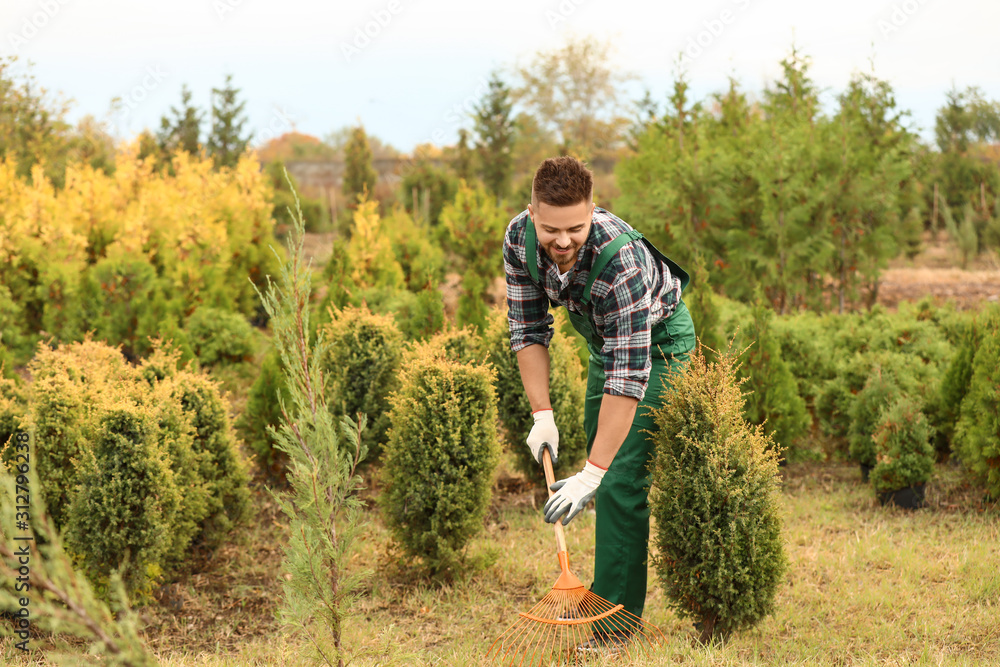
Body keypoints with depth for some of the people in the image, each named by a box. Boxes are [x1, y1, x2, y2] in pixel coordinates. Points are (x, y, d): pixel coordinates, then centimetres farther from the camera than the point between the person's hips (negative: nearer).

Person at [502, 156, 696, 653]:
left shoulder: (621, 259, -40)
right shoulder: (519, 238, -21)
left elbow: (628, 375, -40)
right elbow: (529, 329, -8)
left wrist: (592, 474, -42)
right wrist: (542, 414, -16)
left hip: (658, 340, -7)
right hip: (604, 336, 7)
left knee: (622, 477, -15)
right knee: (597, 452, 15)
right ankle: (610, 586, 31)